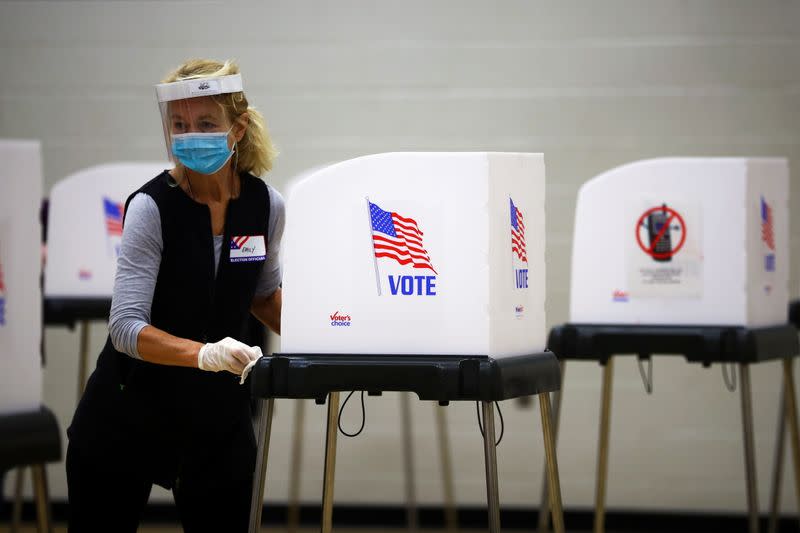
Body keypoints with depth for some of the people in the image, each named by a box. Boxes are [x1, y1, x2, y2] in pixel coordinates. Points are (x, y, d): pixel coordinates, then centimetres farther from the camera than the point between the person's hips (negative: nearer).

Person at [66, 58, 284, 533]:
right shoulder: (152, 207, -18)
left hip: (220, 414, 3)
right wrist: (204, 354, -41)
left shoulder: (265, 205, -4)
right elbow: (126, 326, -25)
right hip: (131, 408, -3)